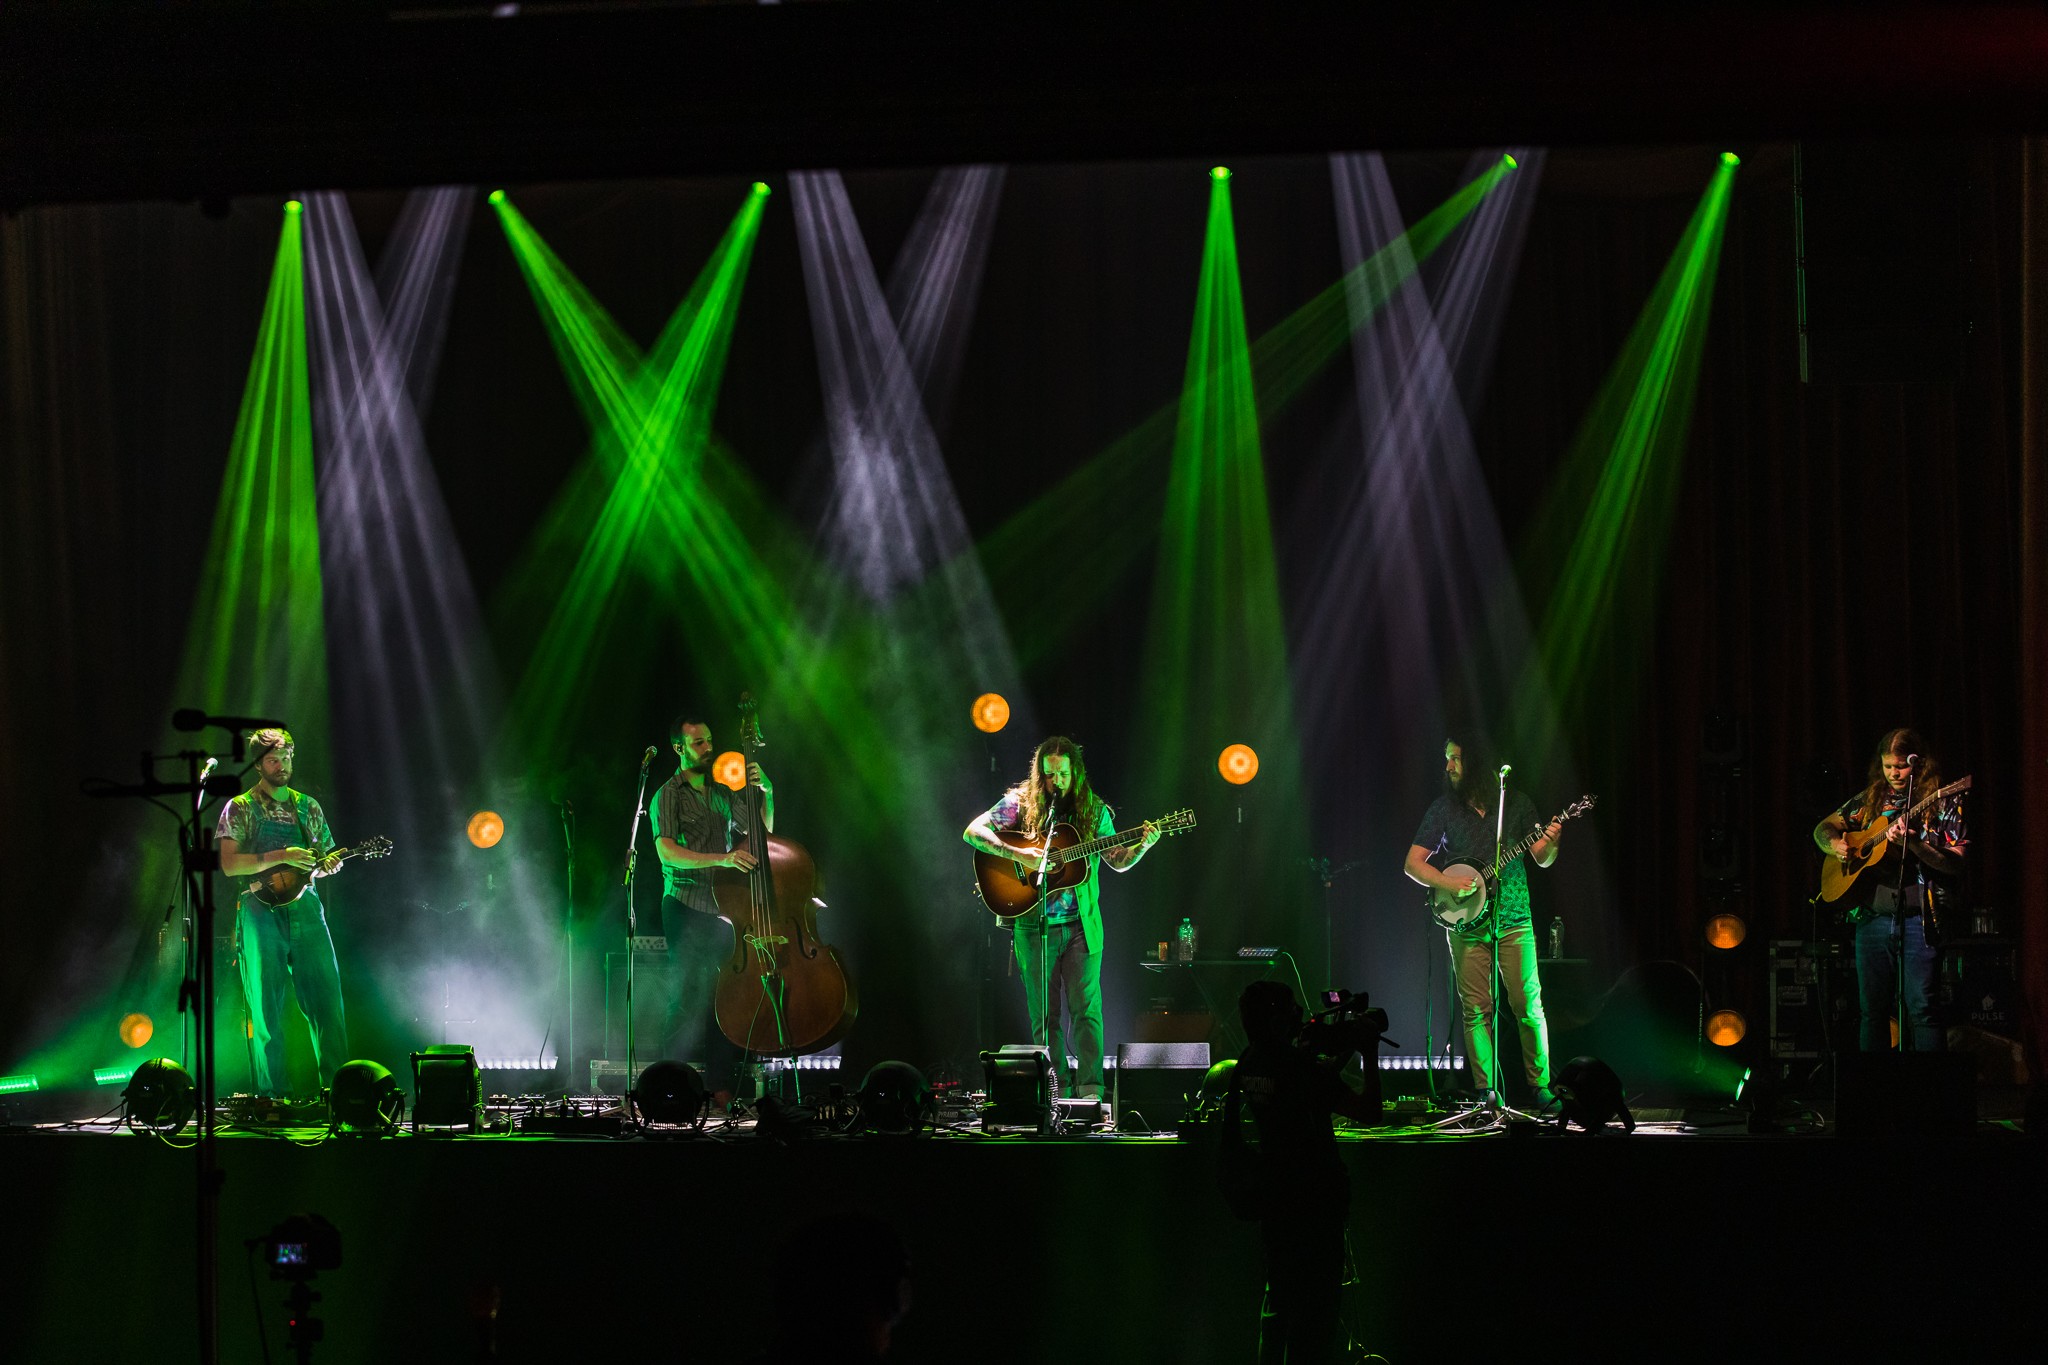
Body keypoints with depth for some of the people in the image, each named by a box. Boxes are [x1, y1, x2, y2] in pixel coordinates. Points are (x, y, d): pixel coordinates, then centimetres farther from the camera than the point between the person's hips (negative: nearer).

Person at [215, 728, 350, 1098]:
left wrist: (329, 865, -2)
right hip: (261, 913, -3)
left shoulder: (308, 807, 17)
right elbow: (229, 864, -7)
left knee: (326, 999, -4)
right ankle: (274, 1094, -3)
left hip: (305, 911, 4)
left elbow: (326, 857, 22)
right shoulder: (240, 808, 4)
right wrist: (280, 857, -17)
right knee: (267, 1008, -5)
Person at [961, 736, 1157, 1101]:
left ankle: (1090, 1089, -7)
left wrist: (1143, 846, -8)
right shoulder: (1021, 803, 0)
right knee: (1044, 1015, 3)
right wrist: (1021, 856, -19)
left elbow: (1118, 862, 13)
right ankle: (1058, 1090, 8)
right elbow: (973, 832, -9)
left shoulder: (1094, 810, 6)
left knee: (1086, 1008, -7)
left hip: (1082, 924, 1)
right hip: (1034, 926, -1)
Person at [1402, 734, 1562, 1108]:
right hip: (1467, 923, 0)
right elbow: (1412, 863, 4)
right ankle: (1486, 1091, 2)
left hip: (1513, 919, 0)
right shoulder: (1444, 807, 5)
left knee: (1529, 1005, -6)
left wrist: (1550, 844, -13)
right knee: (1476, 1010, -2)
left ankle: (1540, 1086, 3)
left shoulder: (1515, 803, 6)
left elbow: (1542, 860, 10)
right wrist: (1451, 883, -12)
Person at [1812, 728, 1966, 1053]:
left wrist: (1914, 844, -22)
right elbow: (1823, 828, 23)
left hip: (1918, 919, -5)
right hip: (1871, 917, 5)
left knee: (1921, 1010, -12)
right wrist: (1834, 844, -1)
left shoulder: (1943, 803, 1)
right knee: (1871, 1010, 6)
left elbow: (1956, 863, -7)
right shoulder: (1870, 799, 14)